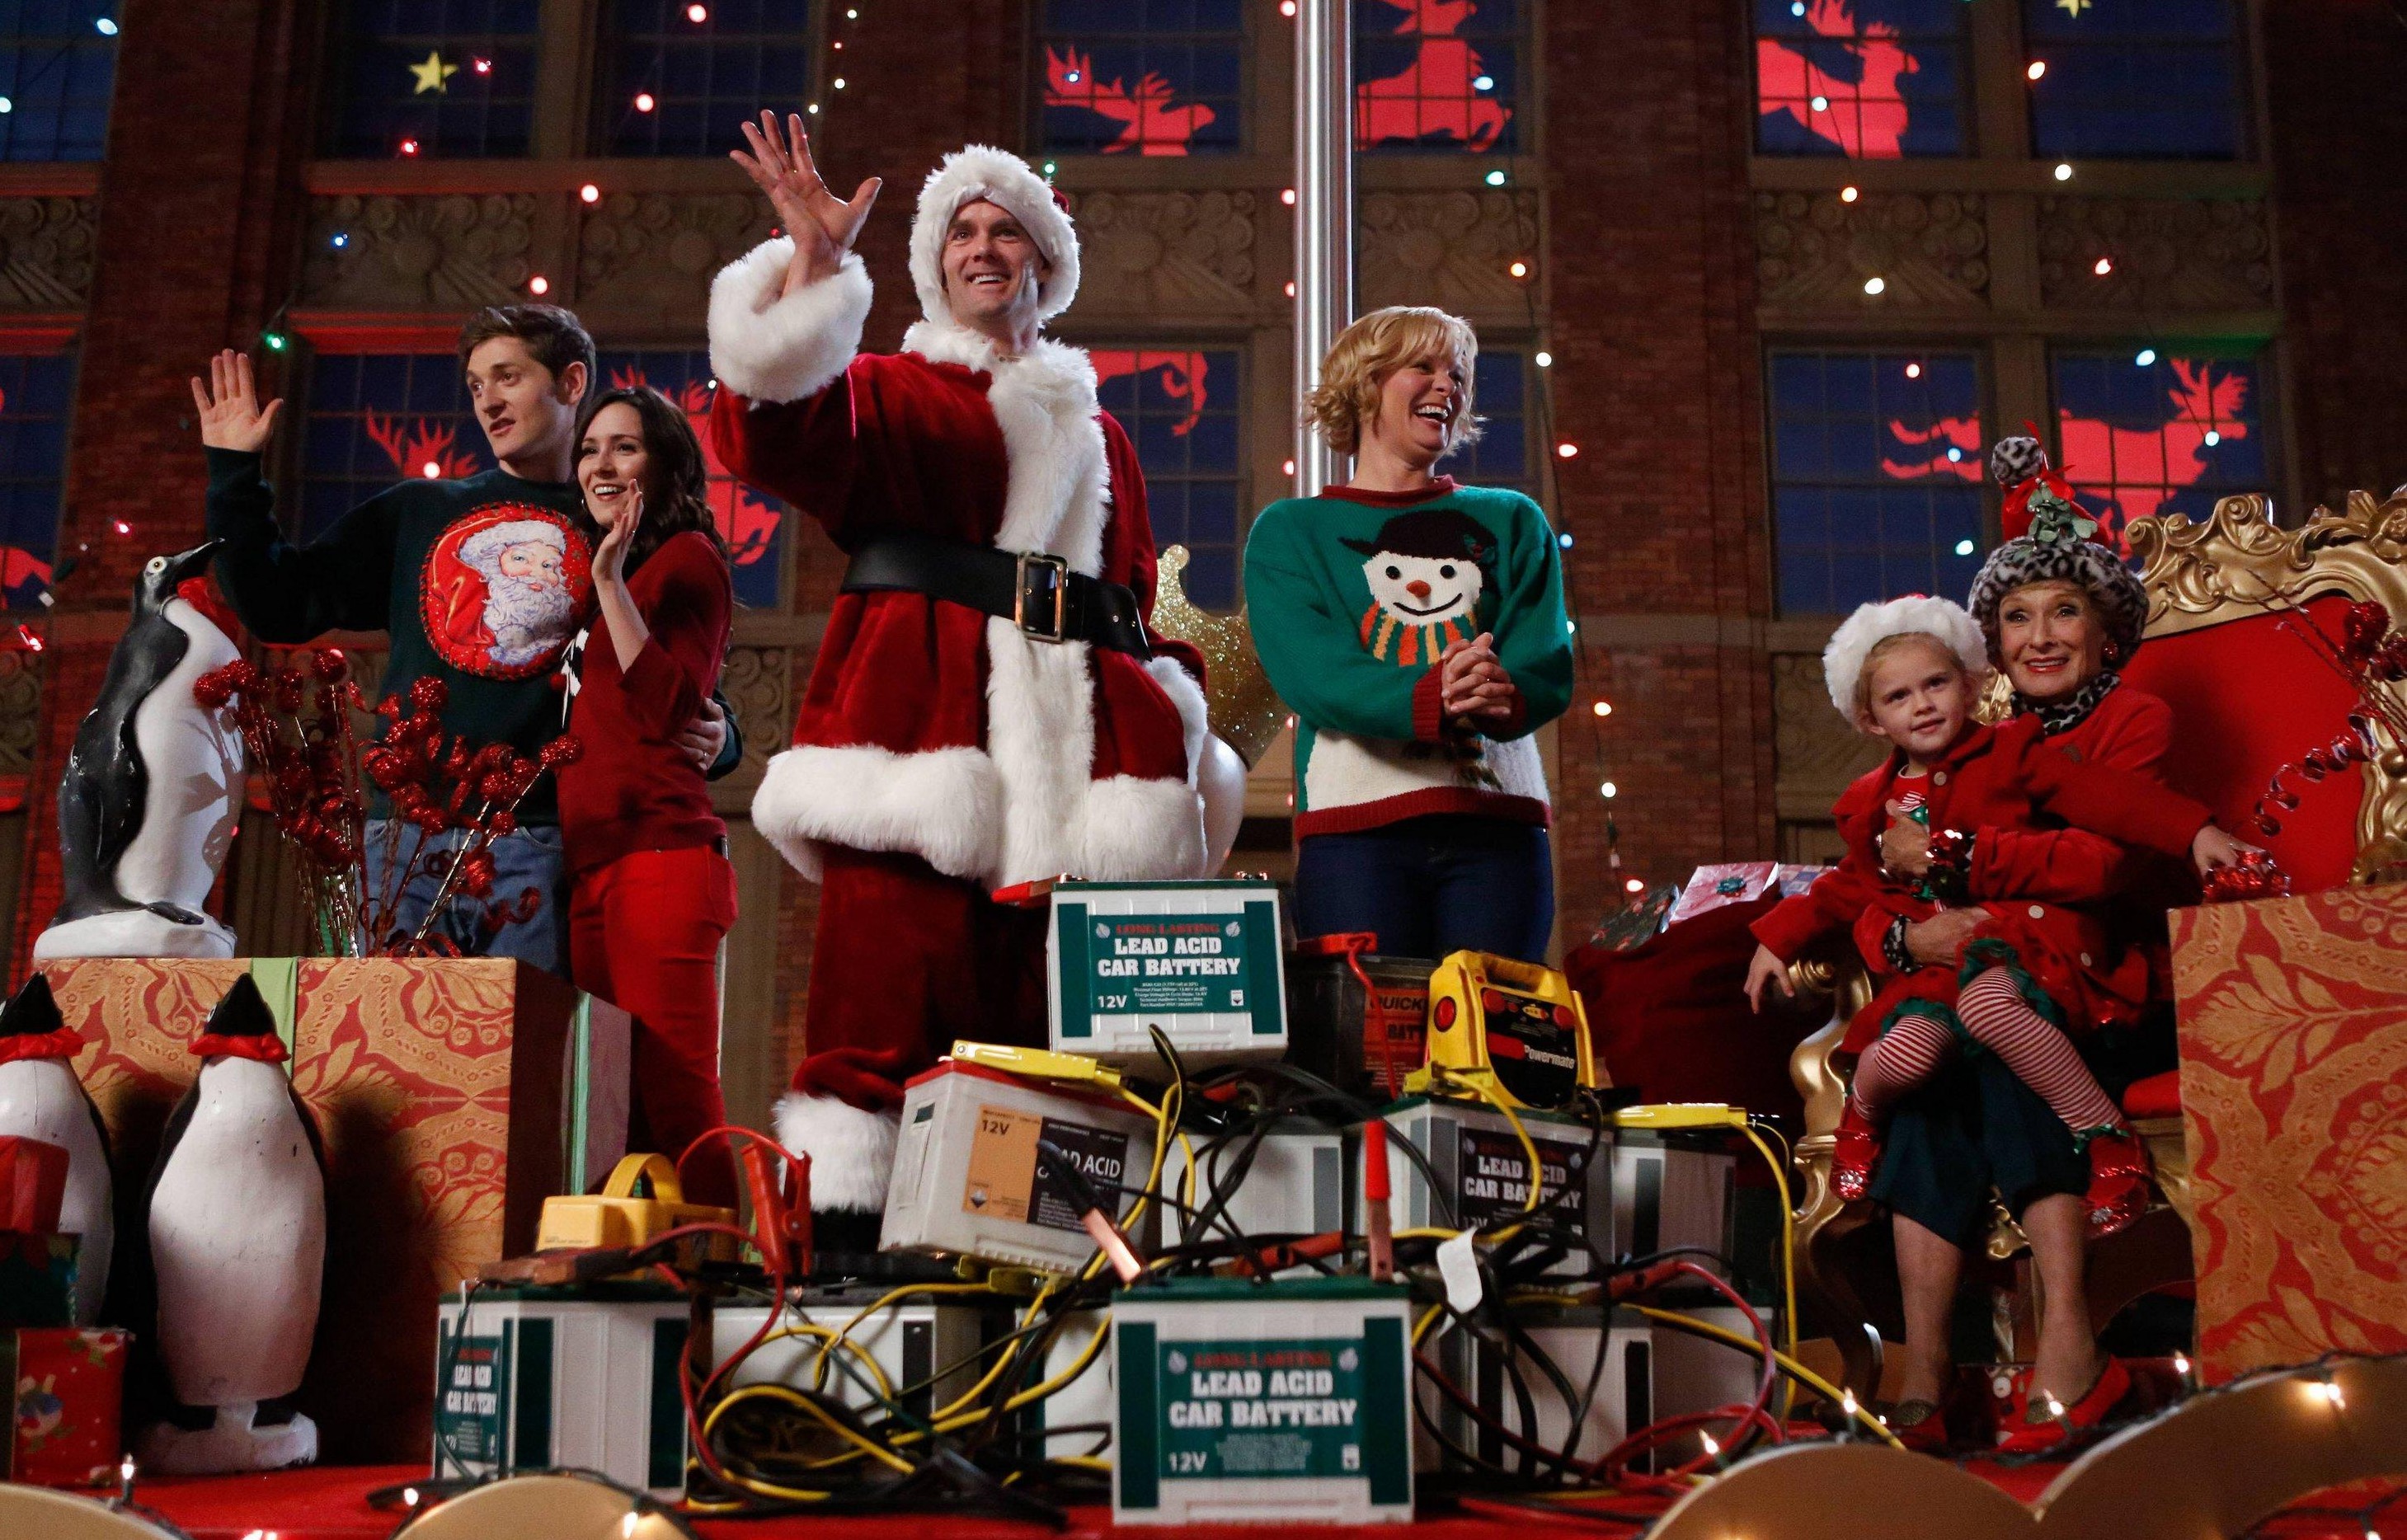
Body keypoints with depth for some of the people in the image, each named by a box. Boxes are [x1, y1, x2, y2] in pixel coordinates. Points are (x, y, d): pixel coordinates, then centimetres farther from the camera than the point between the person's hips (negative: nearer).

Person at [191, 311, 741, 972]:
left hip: (540, 847, -2)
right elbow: (279, 606, 19)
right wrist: (235, 471, 15)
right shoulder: (416, 512, 19)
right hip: (406, 837, 3)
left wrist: (715, 740, -9)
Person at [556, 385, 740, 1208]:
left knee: (674, 1099, -13)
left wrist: (610, 579, -12)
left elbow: (667, 707, -13)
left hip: (659, 855, -9)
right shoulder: (602, 568, 26)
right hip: (591, 865, 9)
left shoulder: (686, 556, 1)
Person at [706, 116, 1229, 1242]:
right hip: (922, 720, -4)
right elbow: (779, 430, -5)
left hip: (1067, 743, 4)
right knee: (891, 981, -15)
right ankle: (844, 1229, -14)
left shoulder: (1094, 434, 30)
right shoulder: (889, 391, 17)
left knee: (1042, 1015, -3)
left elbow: (1134, 601, 28)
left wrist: (1168, 700, 12)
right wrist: (810, 261, -10)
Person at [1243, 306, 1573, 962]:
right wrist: (1429, 697, -25)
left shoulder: (1511, 521, 20)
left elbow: (1549, 666, 4)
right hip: (1357, 817, -2)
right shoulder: (1289, 530, 11)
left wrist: (1503, 693, -21)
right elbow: (1310, 674, -6)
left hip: (1498, 817, 2)